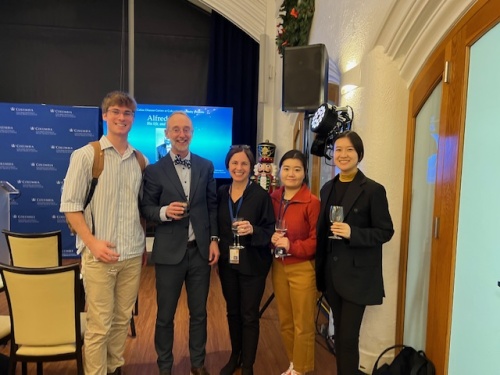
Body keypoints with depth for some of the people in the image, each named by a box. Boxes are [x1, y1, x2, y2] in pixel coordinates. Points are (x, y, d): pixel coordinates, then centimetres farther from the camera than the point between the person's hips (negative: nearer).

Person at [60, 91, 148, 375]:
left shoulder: (140, 160, 7)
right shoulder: (85, 155, -5)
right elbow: (70, 206, -6)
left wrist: (143, 244, 12)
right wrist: (92, 242, -15)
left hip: (133, 255, 4)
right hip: (100, 255, -4)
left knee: (123, 319, 16)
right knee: (99, 325, 5)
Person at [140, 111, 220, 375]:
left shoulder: (206, 166, 4)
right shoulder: (154, 170, -4)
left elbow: (212, 205, 6)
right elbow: (146, 208, -2)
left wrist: (214, 239, 1)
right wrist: (165, 212, -23)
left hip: (200, 250, 2)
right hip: (169, 252, -2)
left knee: (199, 312, 16)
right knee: (165, 315, 13)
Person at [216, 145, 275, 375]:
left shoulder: (261, 195, -11)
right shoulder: (221, 193, 2)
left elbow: (270, 231, -11)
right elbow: (217, 227, 10)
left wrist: (253, 230, -28)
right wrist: (217, 250, 1)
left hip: (253, 264, -4)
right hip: (227, 263, 4)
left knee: (249, 315, 7)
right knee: (232, 312, 18)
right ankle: (235, 356, 39)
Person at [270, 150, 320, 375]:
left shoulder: (312, 202, -15)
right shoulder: (273, 198, 3)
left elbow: (317, 240, -12)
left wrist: (292, 247, -23)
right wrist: (271, 238, -8)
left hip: (302, 269, -5)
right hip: (278, 267, 5)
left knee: (303, 325, 9)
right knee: (285, 321, 17)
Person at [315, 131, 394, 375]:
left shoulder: (373, 190, -10)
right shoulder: (328, 188, 7)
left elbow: (385, 231, -9)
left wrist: (352, 233, -24)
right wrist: (320, 268, 10)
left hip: (357, 274, -5)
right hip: (331, 272, 6)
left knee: (348, 336, 1)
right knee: (338, 333, 17)